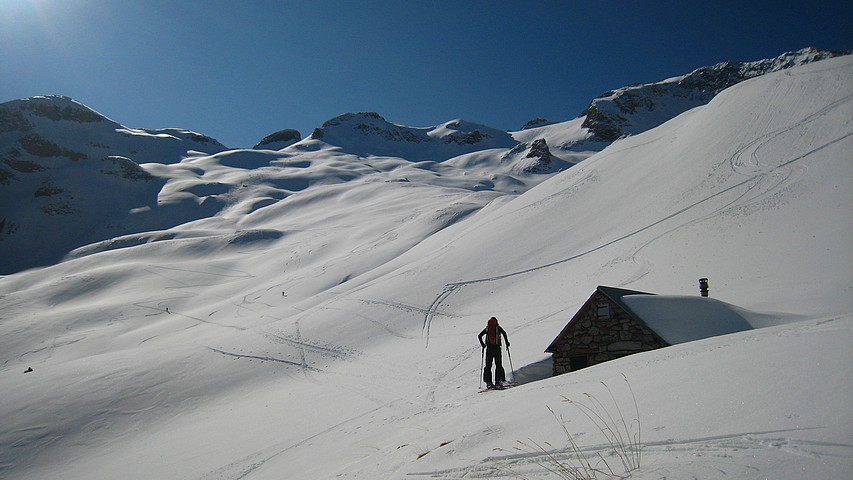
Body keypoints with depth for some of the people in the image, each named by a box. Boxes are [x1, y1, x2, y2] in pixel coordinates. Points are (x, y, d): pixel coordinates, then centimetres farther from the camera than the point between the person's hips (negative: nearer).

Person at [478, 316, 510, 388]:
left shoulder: (487, 328, 12)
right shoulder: (498, 328, 5)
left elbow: (479, 336, 9)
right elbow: (504, 333, -12)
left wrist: (483, 344, 16)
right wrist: (507, 343, -3)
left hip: (489, 348, 2)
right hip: (497, 348, -2)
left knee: (488, 366, 7)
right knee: (498, 365, 6)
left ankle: (488, 381, -1)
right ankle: (498, 381, -4)